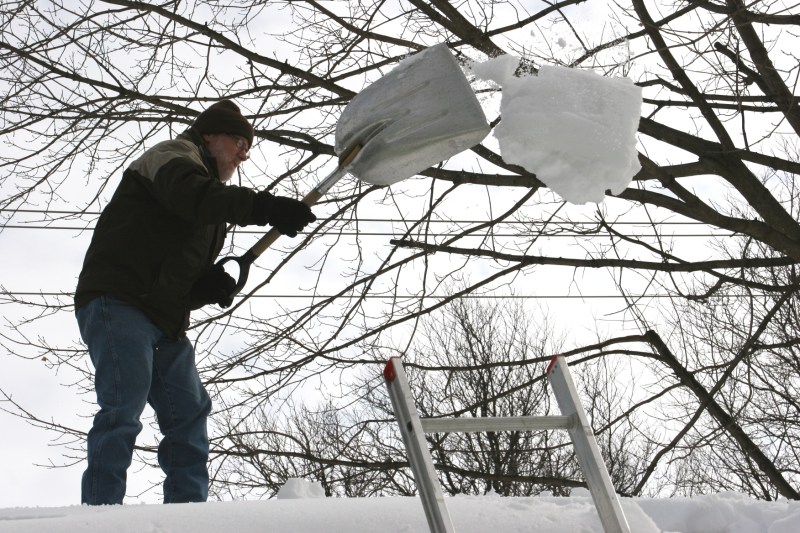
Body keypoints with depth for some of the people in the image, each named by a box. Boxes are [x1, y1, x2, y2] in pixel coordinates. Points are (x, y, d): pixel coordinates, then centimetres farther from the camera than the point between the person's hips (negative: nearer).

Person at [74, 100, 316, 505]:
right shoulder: (174, 153, 2)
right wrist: (265, 207, -35)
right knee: (124, 406, -19)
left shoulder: (213, 217, 28)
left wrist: (210, 286, -3)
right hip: (117, 302, -9)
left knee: (189, 412, 3)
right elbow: (192, 196, -24)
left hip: (166, 321, 9)